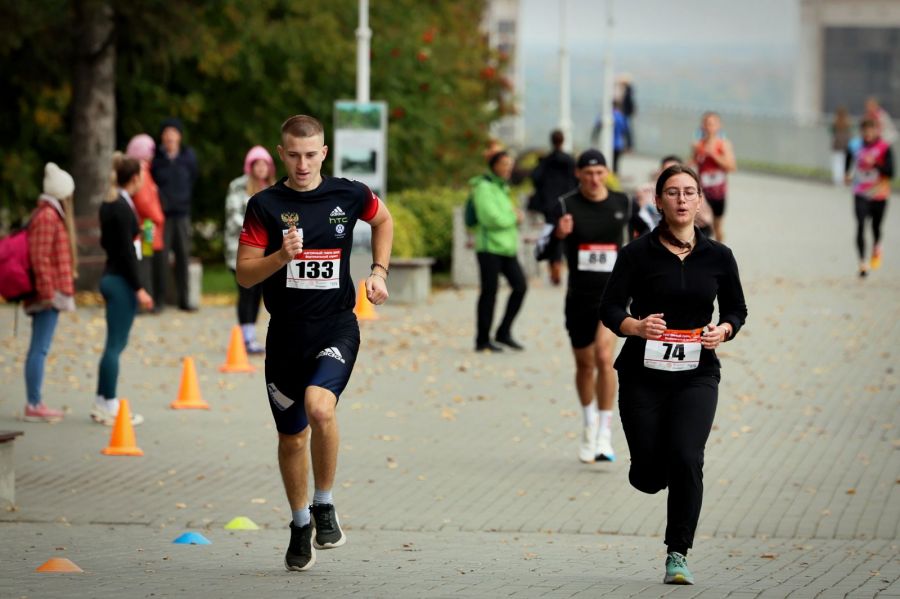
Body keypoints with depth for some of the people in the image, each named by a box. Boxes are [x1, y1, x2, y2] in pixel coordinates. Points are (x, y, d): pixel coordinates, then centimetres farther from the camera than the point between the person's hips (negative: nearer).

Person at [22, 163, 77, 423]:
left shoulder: (51, 214, 18)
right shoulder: (48, 217, -14)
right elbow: (40, 258, -19)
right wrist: (48, 292, -19)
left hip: (49, 294, 10)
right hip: (48, 294, -10)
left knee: (39, 349, 12)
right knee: (40, 349, -9)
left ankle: (35, 403, 15)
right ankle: (34, 405, -10)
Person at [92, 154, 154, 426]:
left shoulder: (108, 206, 10)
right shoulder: (123, 208, -18)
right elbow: (126, 251, -20)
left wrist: (136, 233, 28)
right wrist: (139, 289, -19)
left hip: (111, 277, 9)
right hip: (122, 280, -9)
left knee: (115, 343, 16)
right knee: (116, 344, -4)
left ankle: (102, 403, 20)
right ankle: (109, 407, 0)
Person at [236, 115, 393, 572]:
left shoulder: (349, 196, 0)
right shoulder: (265, 205, -3)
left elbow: (383, 220, 23)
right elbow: (244, 274, -4)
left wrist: (379, 271, 10)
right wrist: (281, 256, -22)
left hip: (336, 328, -2)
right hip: (286, 333, 2)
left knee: (319, 407, -28)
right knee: (291, 436, 12)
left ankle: (325, 505, -6)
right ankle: (300, 525, 33)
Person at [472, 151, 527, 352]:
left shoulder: (502, 188, 17)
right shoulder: (484, 188, -10)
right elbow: (493, 218, -19)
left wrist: (514, 215, -1)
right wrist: (514, 218, -5)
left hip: (507, 247, 8)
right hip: (489, 247, -8)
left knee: (520, 286, -2)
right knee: (489, 292, -5)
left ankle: (504, 333, 7)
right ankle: (483, 340, 3)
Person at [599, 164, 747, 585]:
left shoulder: (718, 257, 3)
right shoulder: (638, 254, -3)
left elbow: (736, 310, 13)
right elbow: (609, 308, -7)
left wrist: (723, 330, -9)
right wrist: (636, 326, -28)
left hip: (696, 374, 1)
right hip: (643, 373, -1)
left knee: (686, 459, -19)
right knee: (649, 478, -2)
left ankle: (678, 554, -6)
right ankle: (651, 466, 38)